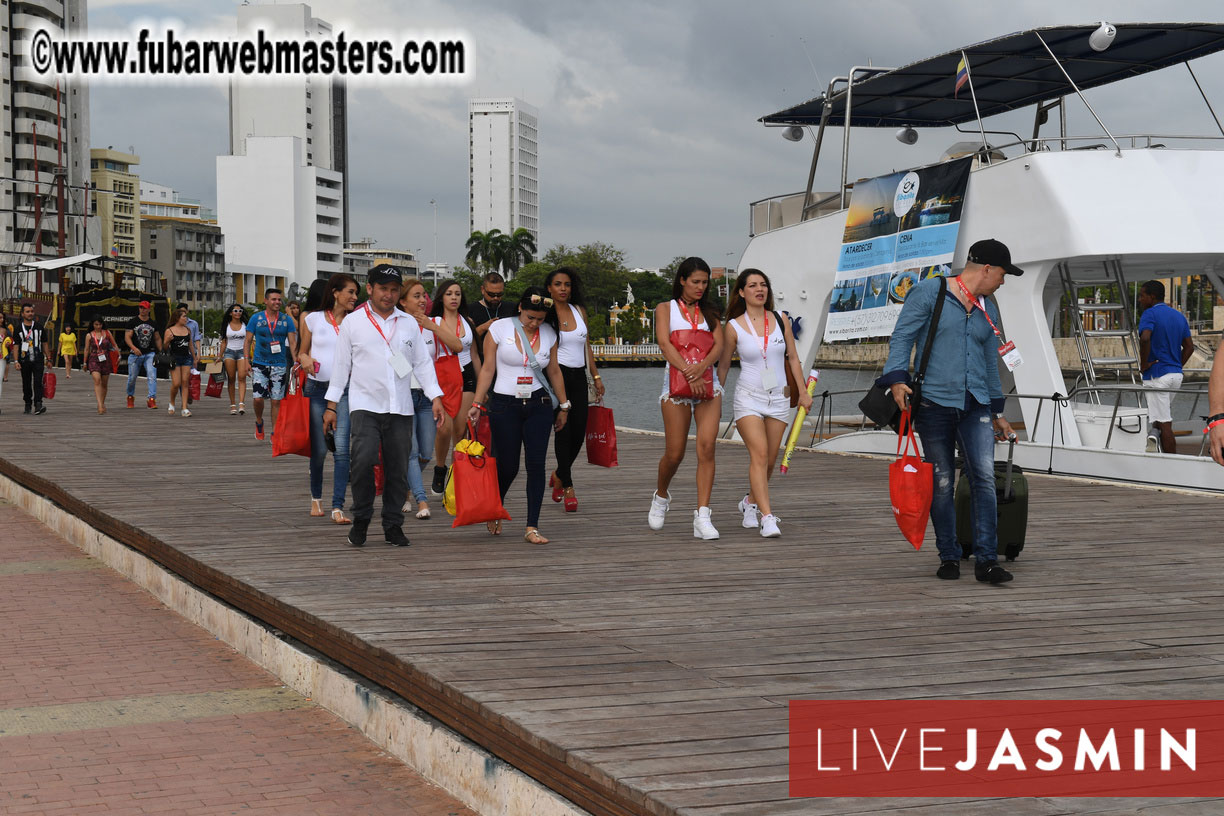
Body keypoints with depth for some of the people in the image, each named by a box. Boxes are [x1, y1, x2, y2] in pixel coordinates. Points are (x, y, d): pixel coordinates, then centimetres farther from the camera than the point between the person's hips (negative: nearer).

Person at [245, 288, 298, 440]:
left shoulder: (287, 320, 3)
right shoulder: (256, 318, 1)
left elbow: (292, 343, 1)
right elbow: (248, 340, 7)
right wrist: (247, 360, -3)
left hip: (279, 365, 1)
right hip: (259, 364, -1)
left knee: (277, 401, 1)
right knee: (258, 398, -9)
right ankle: (259, 423, 19)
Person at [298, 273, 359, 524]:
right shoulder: (313, 319, 6)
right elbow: (301, 353, 13)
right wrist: (305, 359, -8)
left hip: (344, 389, 0)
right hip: (317, 388, 0)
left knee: (341, 448, -13)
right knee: (319, 450, 5)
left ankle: (338, 507, -13)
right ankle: (316, 498, 28)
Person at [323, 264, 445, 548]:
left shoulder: (409, 323, 13)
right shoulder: (353, 322, 6)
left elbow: (422, 362, 15)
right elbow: (341, 363, 7)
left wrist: (435, 397, 5)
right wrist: (331, 405, 5)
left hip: (400, 408, 3)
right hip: (365, 405, -3)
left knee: (398, 468, 3)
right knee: (363, 460, -20)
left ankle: (393, 525, 15)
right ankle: (360, 520, -2)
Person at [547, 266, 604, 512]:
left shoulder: (579, 311, 12)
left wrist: (596, 376, 15)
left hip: (578, 376, 5)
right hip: (556, 374, -5)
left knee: (579, 433, 2)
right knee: (564, 430, -12)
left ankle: (559, 475, 27)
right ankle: (568, 486, -5)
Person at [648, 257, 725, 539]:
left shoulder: (710, 312, 16)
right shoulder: (665, 309, 7)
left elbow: (718, 347, 3)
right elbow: (665, 344, -8)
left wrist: (701, 368, -18)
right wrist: (689, 373, -21)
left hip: (707, 384, 2)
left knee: (706, 447, -13)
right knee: (674, 453, -1)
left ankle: (702, 516, -15)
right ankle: (661, 496, 29)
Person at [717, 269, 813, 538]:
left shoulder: (781, 320, 4)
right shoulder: (733, 327, -3)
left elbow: (792, 357, 12)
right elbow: (723, 366, 6)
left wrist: (803, 391, 9)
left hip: (778, 397, 3)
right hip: (748, 397, -3)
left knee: (769, 461, 8)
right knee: (759, 454, -18)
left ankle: (750, 501, 33)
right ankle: (767, 517, -22)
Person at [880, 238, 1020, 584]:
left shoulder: (988, 310, 17)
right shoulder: (929, 292, -1)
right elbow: (902, 336, -6)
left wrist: (998, 412, 25)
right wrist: (897, 379, -20)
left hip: (975, 405, 4)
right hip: (934, 403, -4)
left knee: (984, 477, -10)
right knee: (941, 484, 1)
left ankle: (986, 560, -11)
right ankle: (949, 558, 13)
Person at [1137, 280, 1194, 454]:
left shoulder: (1150, 314, -10)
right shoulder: (1180, 316, 15)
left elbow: (1145, 338, -28)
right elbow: (1189, 347, 13)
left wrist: (1144, 364, -17)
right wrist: (1177, 366, 13)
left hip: (1157, 374, -8)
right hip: (1176, 374, 8)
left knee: (1164, 424, -5)